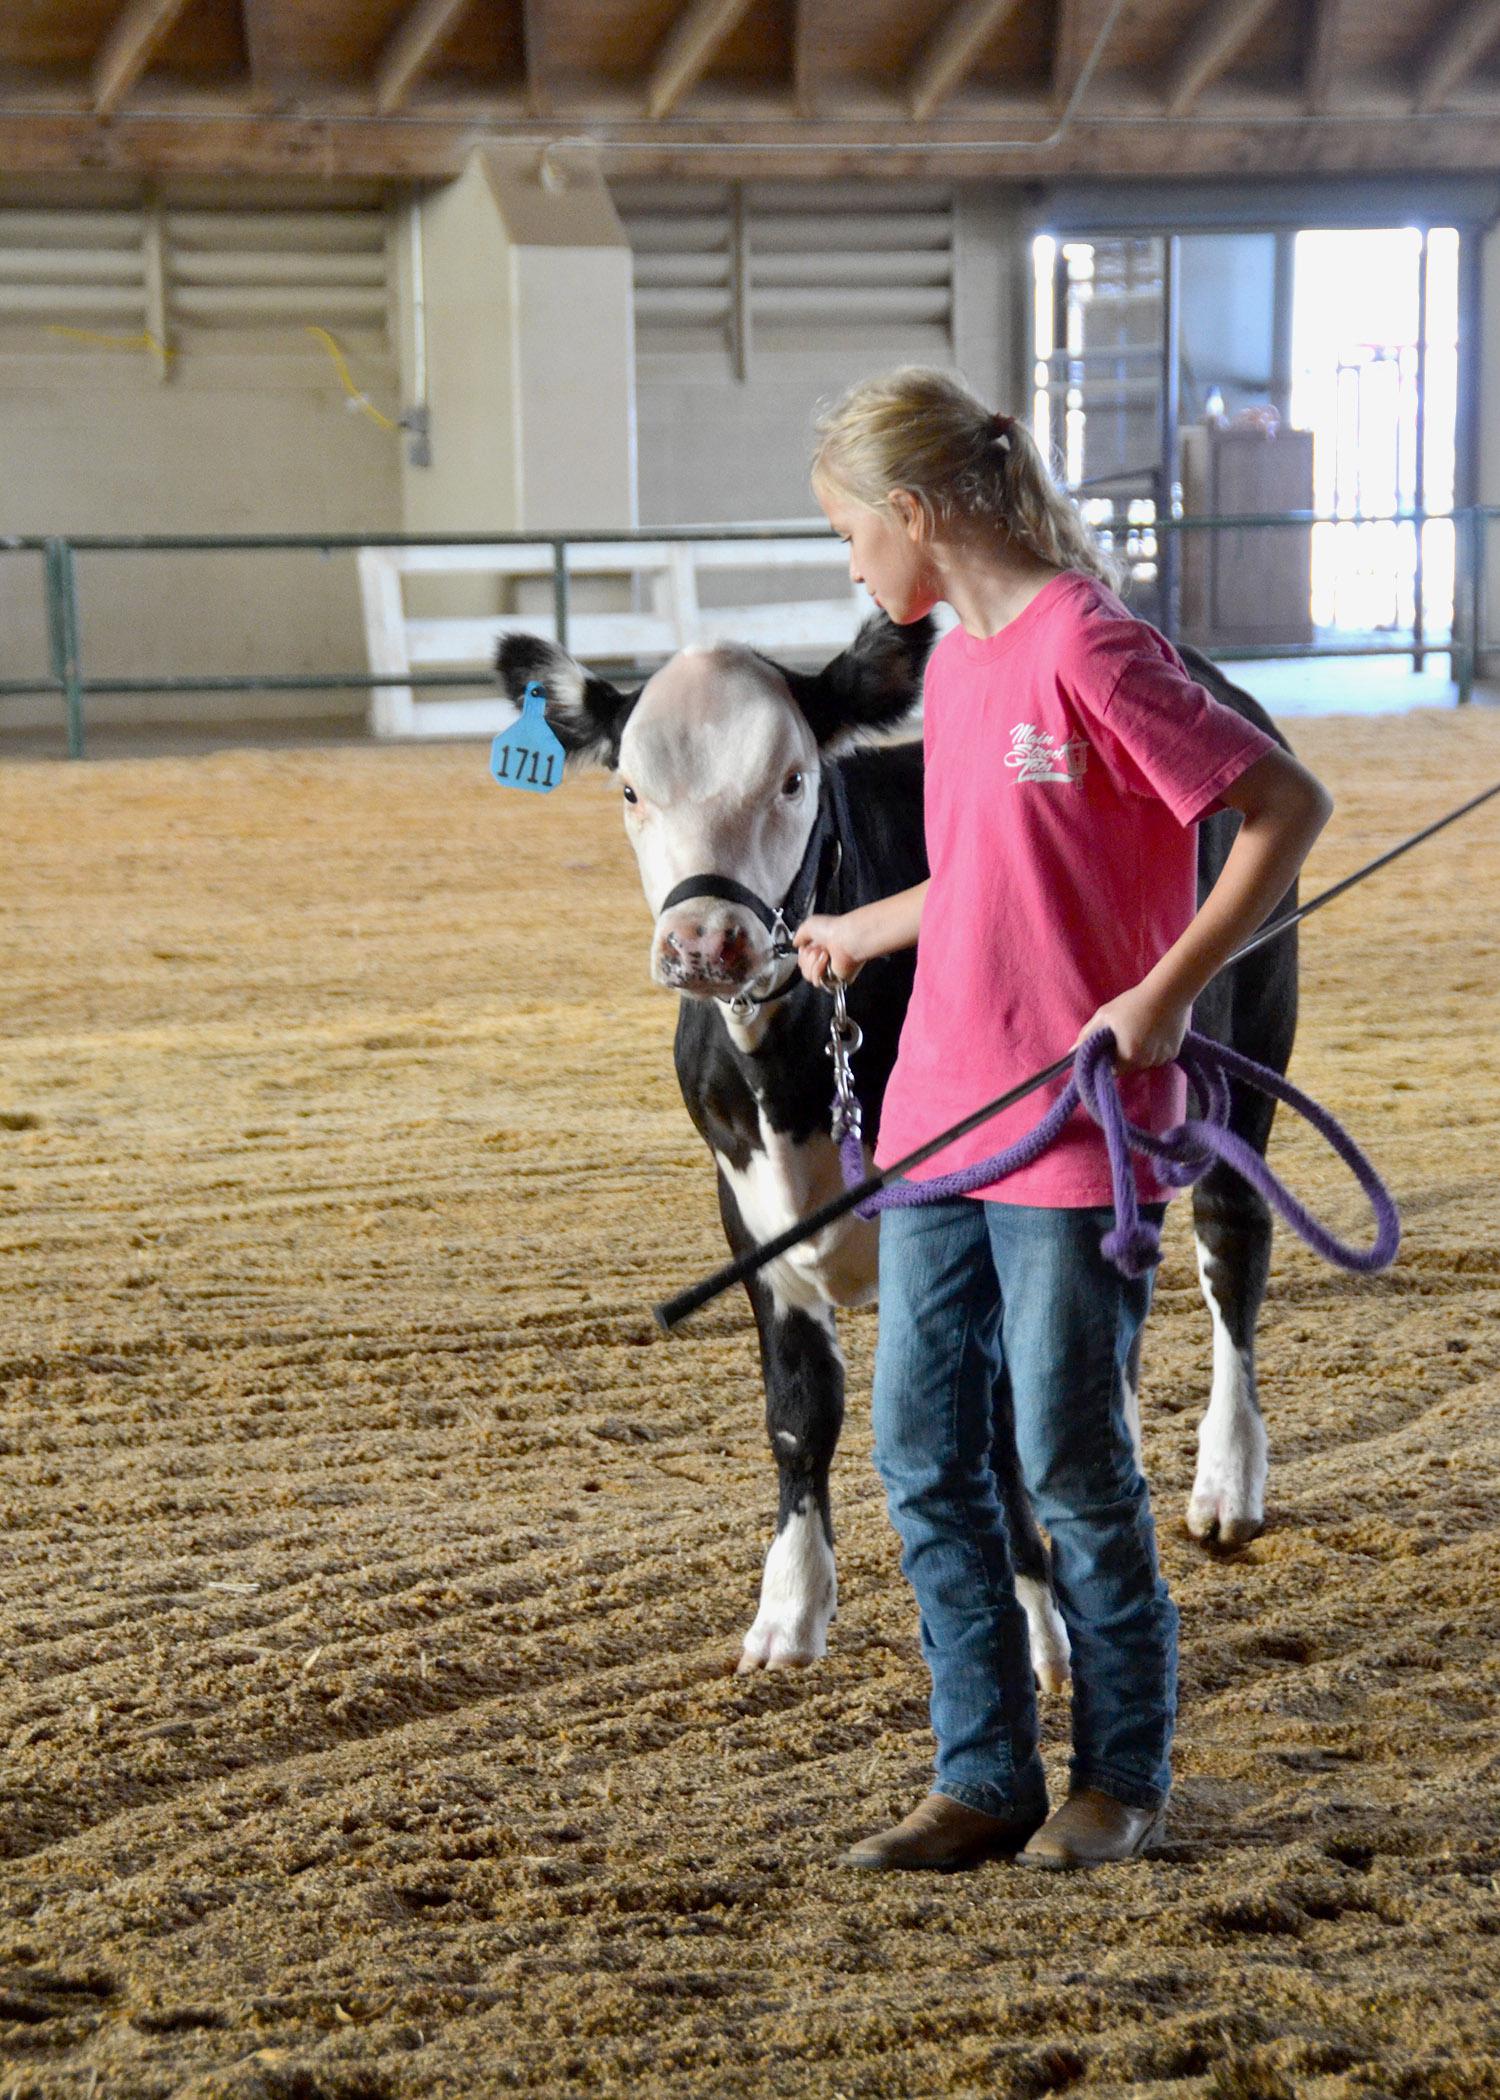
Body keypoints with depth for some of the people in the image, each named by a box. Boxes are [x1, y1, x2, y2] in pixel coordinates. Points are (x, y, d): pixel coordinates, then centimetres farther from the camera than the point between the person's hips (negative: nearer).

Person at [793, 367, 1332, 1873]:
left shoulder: (1086, 646, -15)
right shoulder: (953, 662, 11)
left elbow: (1286, 807, -15)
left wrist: (1167, 993, -18)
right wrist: (859, 934, 33)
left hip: (1075, 1130, -8)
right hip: (937, 1121, 8)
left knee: (1070, 1461, 1)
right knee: (921, 1457, 7)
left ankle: (1124, 1775, 19)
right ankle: (984, 1779, 17)